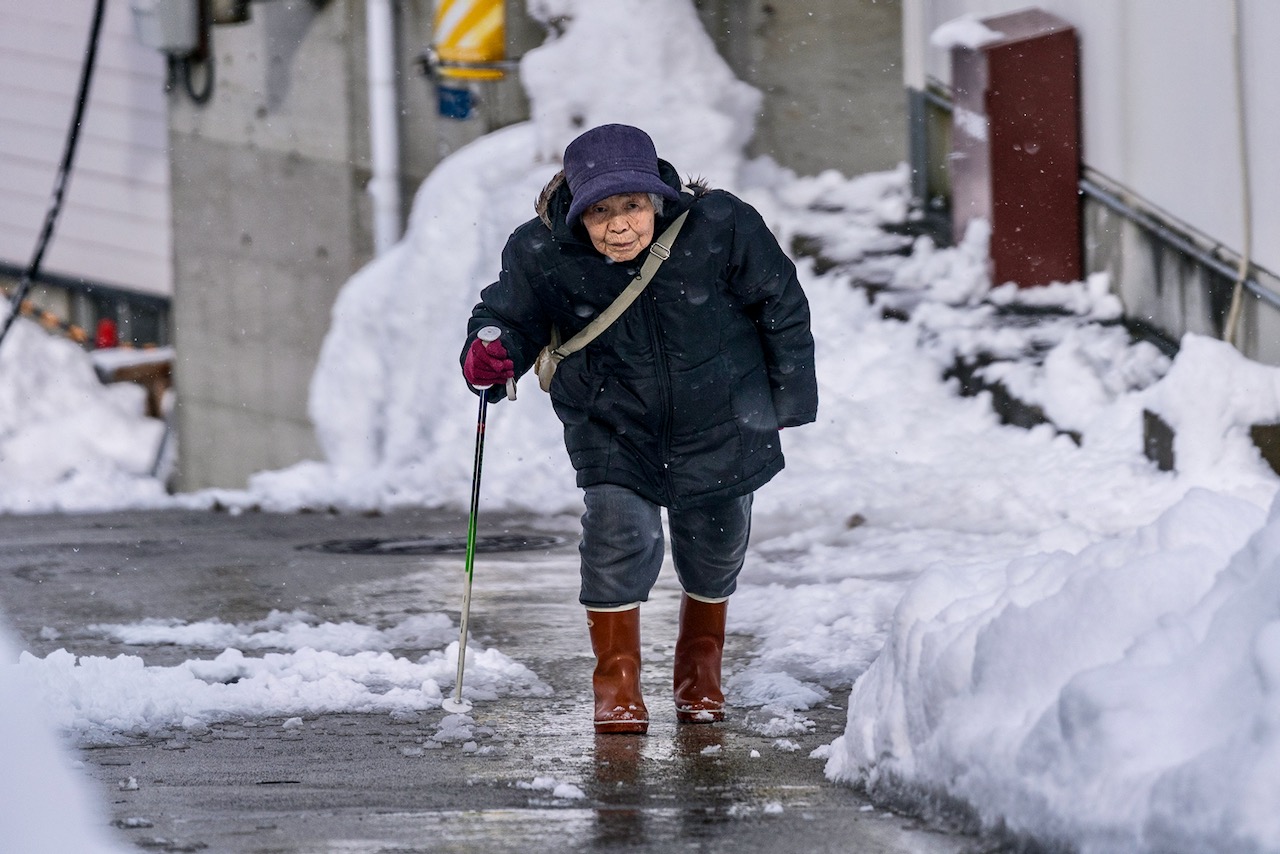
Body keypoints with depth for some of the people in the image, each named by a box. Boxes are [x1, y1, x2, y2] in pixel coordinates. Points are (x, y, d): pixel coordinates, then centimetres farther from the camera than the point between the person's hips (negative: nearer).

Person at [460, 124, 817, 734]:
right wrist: (492, 354, -28)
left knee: (714, 546, 13)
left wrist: (790, 395, -1)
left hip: (720, 421, 1)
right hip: (613, 425, -1)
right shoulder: (542, 254, -22)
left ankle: (700, 669, 41)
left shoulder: (721, 227, -24)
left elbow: (780, 302, -8)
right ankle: (616, 681, 3)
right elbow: (512, 313, -5)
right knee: (618, 533, -17)